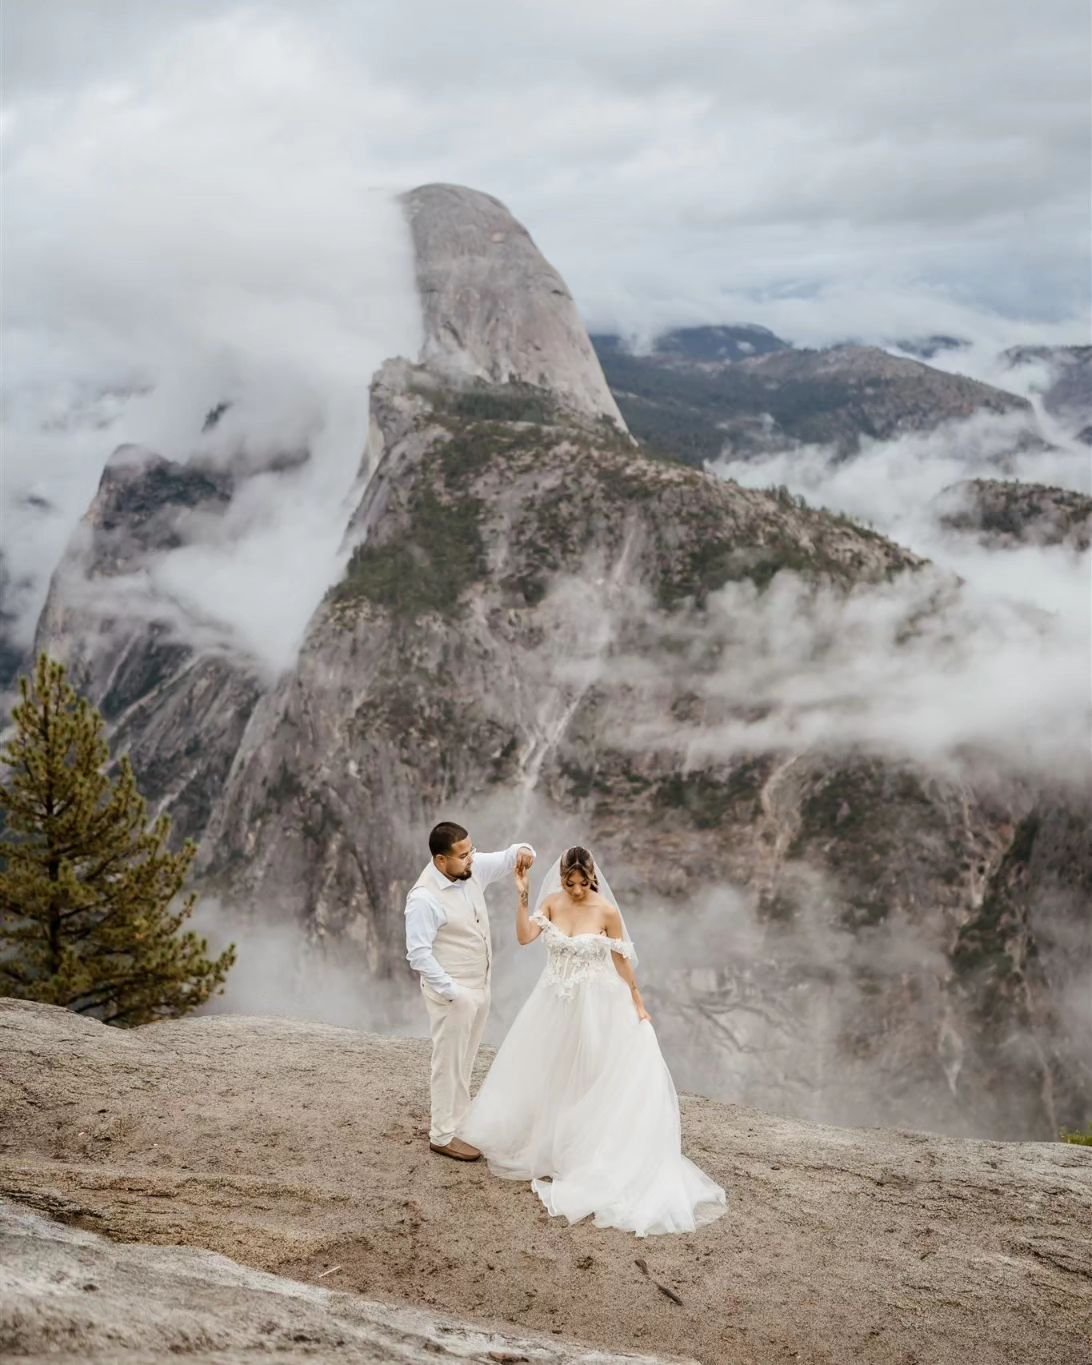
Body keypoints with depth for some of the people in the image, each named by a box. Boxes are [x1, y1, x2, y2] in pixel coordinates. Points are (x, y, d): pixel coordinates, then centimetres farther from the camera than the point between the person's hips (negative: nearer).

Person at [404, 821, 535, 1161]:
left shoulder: (474, 868, -5)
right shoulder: (424, 898, -25)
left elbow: (507, 858, 8)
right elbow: (419, 953, -24)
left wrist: (523, 851, -16)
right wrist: (451, 991, -23)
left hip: (479, 985, 8)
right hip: (452, 991, -8)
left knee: (464, 1060, 21)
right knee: (450, 1062, 4)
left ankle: (450, 1118, 37)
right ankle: (443, 1136, 17)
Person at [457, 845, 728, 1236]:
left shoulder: (607, 911, -15)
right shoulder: (552, 903, -6)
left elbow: (622, 960, -6)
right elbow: (525, 937, -16)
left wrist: (638, 1003, -2)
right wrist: (522, 897, -24)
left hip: (592, 1005, -4)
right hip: (553, 1002, 4)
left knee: (583, 1076, 5)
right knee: (544, 1073, 14)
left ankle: (581, 1148, 20)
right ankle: (545, 1141, 33)